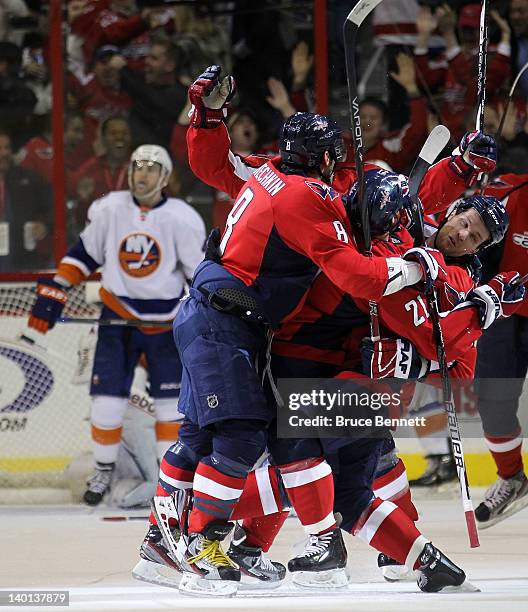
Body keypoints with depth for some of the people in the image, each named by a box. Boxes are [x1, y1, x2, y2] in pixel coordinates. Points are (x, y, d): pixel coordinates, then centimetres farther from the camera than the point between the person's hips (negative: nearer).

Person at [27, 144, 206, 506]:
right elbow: (82, 254, 4)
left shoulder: (181, 219, -10)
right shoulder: (110, 210, -5)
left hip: (166, 321, -1)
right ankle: (103, 472, 13)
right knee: (108, 395, -2)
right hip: (117, 316, 1)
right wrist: (53, 295, -2)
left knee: (170, 399, 0)